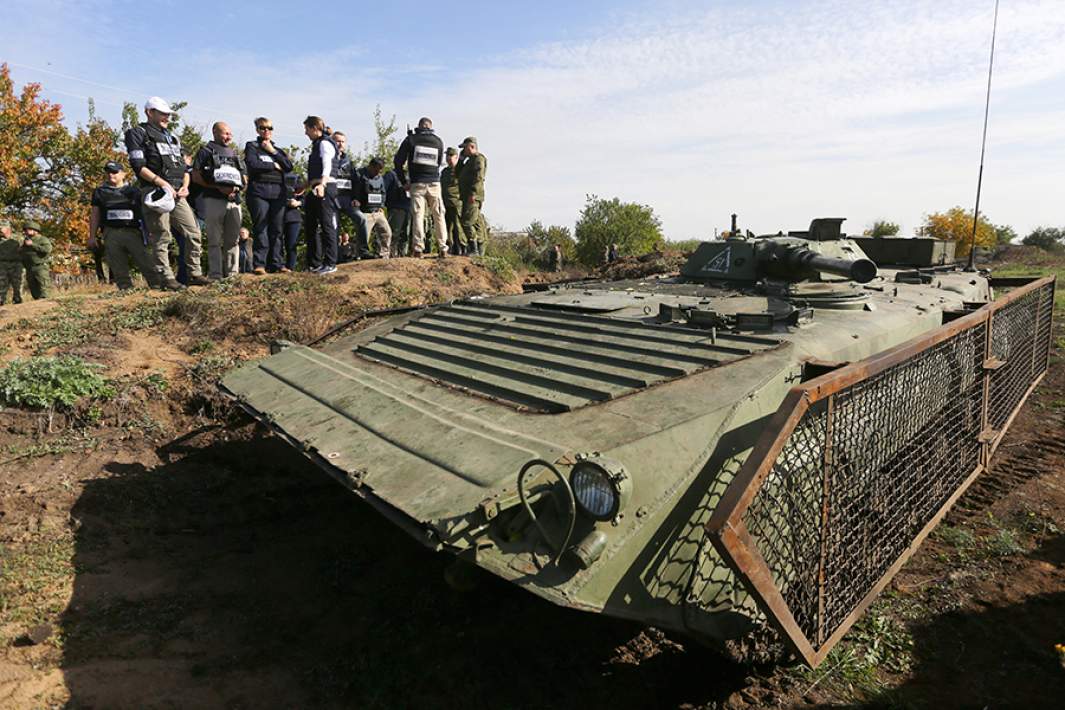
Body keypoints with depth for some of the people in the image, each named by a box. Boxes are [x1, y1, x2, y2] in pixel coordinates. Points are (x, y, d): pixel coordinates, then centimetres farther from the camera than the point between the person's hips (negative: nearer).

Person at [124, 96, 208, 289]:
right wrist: (162, 183, -16)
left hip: (177, 194, 7)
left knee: (194, 232, 1)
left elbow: (183, 165, 22)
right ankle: (166, 278, -5)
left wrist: (185, 186, 3)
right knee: (161, 238, -7)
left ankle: (194, 274, 7)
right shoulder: (138, 133, 4)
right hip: (155, 192, -7)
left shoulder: (171, 137, 26)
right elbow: (138, 165, -8)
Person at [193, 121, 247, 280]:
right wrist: (218, 187, -14)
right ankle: (215, 275, -5)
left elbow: (245, 177, 19)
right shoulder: (206, 152, 6)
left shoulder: (234, 154, 23)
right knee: (215, 240, -5)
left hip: (234, 200, 5)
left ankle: (231, 273, 14)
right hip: (214, 200, -5)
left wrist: (236, 188, -3)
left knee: (233, 240, 7)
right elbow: (195, 176, -2)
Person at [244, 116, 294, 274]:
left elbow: (289, 166, 5)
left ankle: (276, 264, 4)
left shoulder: (278, 149, 23)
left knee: (277, 230, 0)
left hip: (278, 193, 4)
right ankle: (259, 264, -7)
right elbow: (252, 164, -8)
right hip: (259, 192, -4)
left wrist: (273, 152, 0)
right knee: (260, 229, -8)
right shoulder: (251, 146, 11)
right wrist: (274, 166, 0)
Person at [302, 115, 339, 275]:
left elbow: (327, 167, -21)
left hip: (325, 188, -10)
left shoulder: (325, 143, -6)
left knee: (327, 226, -9)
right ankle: (314, 263, 16)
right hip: (316, 189, 10)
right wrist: (304, 187, 38)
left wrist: (321, 185, -35)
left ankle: (330, 263, -6)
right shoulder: (316, 145, 23)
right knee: (310, 225, 10)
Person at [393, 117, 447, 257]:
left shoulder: (411, 139, 3)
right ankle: (443, 248, 3)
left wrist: (404, 181, 7)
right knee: (438, 216, 6)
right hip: (434, 183, 1)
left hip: (417, 183, -1)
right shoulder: (438, 141, 7)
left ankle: (418, 249, -9)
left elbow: (398, 160, 2)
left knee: (418, 215, -1)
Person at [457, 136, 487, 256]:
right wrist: (462, 158, 19)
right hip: (468, 197, 10)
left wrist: (472, 193, -26)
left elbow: (478, 177, -19)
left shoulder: (478, 158, -7)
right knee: (477, 222, 9)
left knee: (466, 222, -16)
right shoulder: (470, 160, 25)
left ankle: (473, 249, -16)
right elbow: (458, 174, 27)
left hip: (473, 197, -10)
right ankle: (480, 250, 11)